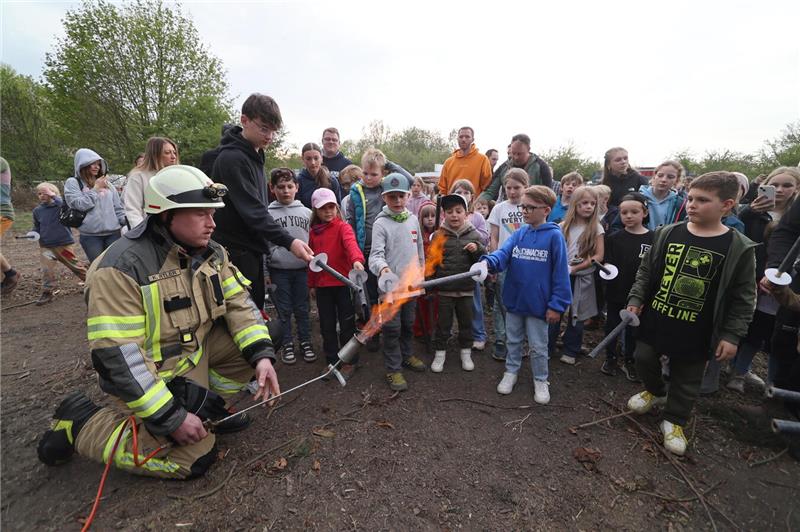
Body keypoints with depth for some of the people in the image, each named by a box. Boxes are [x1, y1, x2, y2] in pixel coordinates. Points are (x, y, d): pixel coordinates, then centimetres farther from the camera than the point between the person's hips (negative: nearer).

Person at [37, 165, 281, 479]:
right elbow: (116, 356, -27)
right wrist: (172, 418, -25)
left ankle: (206, 406, 10)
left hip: (196, 347, 7)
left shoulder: (212, 253, -5)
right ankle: (81, 423, 8)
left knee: (255, 340, -8)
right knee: (193, 458, -9)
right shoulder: (122, 269, -26)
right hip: (149, 374, -6)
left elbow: (239, 304, -5)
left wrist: (262, 356, -21)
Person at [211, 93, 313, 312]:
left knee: (255, 309, 15)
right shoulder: (231, 159, -17)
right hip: (236, 252, -9)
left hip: (252, 250, 9)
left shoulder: (253, 155, 13)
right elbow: (252, 211, -26)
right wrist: (288, 242, -32)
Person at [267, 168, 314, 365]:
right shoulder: (268, 214, -1)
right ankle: (287, 344, 23)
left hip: (302, 268, 1)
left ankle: (305, 341, 25)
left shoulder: (306, 212, 5)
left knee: (302, 308, 11)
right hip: (279, 270, -1)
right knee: (284, 310, 9)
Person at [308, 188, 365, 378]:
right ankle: (332, 361, 28)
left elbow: (351, 243, -26)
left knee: (347, 324, 6)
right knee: (327, 325, 12)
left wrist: (357, 259, -45)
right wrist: (311, 283, 14)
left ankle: (349, 362, 21)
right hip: (322, 285, 5)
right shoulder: (313, 232, 10)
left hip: (343, 283, -4)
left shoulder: (342, 227, -5)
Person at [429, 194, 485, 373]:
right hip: (444, 289, -1)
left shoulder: (474, 235, 0)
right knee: (443, 322, 11)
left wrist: (477, 250, -17)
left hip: (466, 289, 2)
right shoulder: (438, 235, -4)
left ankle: (465, 352, 33)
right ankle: (440, 352, 27)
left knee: (466, 322, 15)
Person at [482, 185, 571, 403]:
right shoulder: (519, 233, 3)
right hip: (514, 299, 4)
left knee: (538, 346, 12)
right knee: (513, 340, 20)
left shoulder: (554, 236, -11)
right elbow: (503, 253, -10)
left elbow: (560, 272, -11)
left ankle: (541, 380, 33)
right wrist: (488, 262, -33)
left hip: (538, 303, -4)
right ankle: (511, 372, 39)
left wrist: (557, 304, -13)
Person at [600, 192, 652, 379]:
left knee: (633, 327, 14)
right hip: (616, 292, 0)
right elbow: (608, 264, -3)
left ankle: (629, 361, 33)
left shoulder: (653, 238, -5)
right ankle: (611, 358, 32)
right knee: (612, 325, 13)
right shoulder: (614, 239, -3)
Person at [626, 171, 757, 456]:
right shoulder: (667, 234, -3)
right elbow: (646, 271, 5)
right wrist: (635, 300, -2)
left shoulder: (740, 248, -9)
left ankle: (674, 421, 34)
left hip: (695, 333, -2)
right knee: (644, 359, 14)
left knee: (686, 381, 12)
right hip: (655, 321, 2)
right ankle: (656, 392, 44)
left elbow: (743, 299, -5)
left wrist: (731, 336, -7)